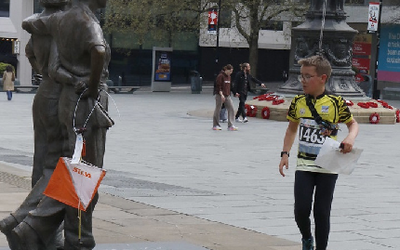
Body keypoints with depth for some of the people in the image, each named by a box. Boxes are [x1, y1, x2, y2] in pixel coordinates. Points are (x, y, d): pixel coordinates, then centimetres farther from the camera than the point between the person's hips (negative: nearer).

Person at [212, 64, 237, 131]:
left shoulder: (229, 76, 13)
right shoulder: (220, 76, -10)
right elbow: (218, 86, -15)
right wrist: (221, 95, -22)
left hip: (227, 96, 7)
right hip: (220, 95, -7)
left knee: (231, 109, -4)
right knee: (218, 110, 2)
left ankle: (230, 125, -4)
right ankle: (215, 125, 14)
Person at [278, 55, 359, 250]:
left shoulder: (335, 103, -7)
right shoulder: (298, 102, 4)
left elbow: (353, 123, 7)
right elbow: (292, 129, 17)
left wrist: (350, 138, -14)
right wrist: (285, 154, 9)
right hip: (304, 163, 2)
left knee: (322, 212, 2)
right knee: (301, 210, -5)